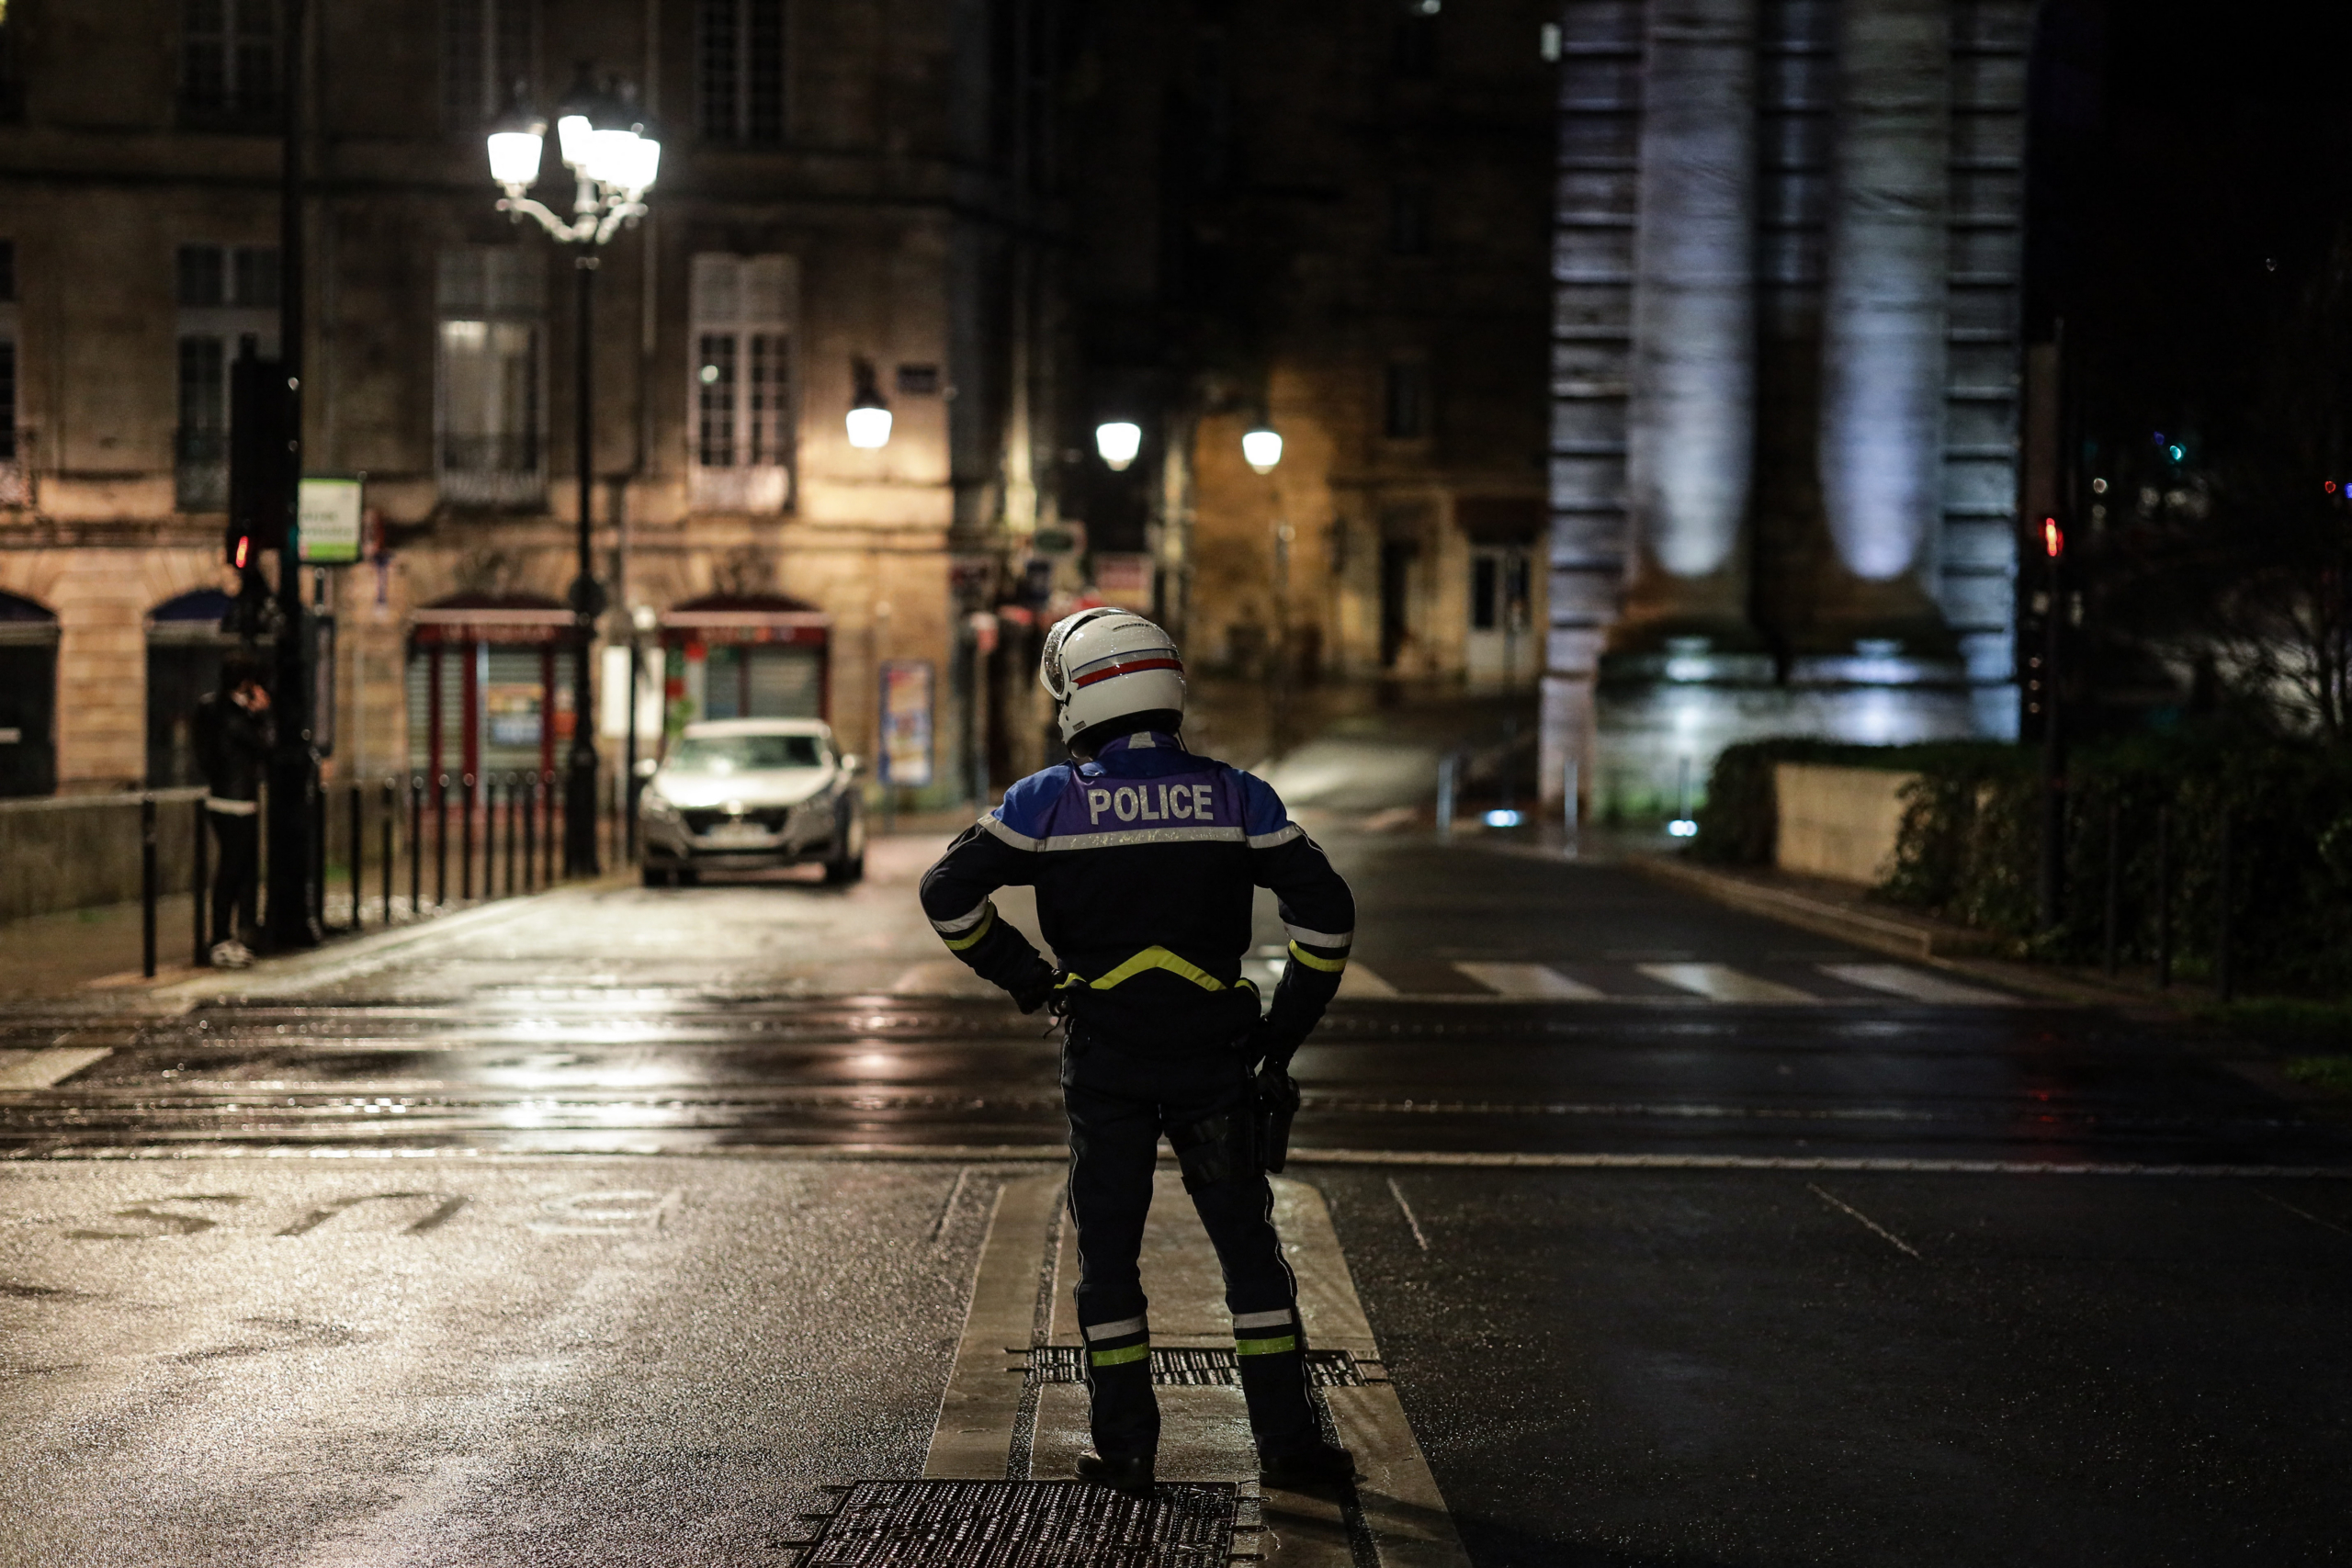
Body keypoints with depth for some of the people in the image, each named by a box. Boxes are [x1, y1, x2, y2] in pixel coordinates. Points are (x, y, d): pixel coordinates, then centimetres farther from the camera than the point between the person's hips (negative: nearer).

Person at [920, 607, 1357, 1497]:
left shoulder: (1050, 802, -5)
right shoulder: (1235, 798, -2)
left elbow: (948, 892, -9)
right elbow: (1326, 910, -4)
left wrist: (1020, 975, 2)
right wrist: (1285, 1030, 4)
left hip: (1103, 1059, -1)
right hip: (1213, 1055, 1)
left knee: (1107, 1251, 10)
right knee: (1248, 1246, 9)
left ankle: (1125, 1450, 12)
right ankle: (1286, 1441, 9)